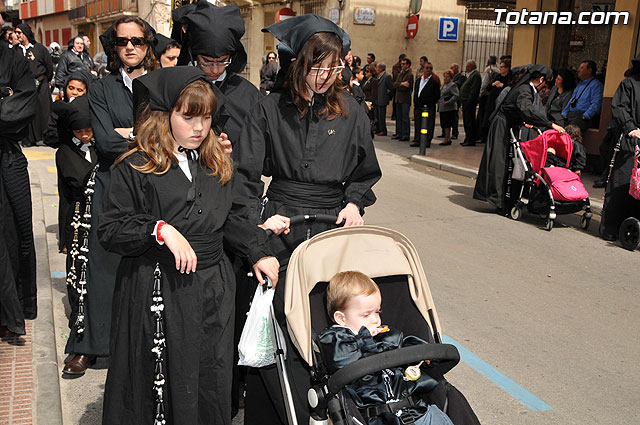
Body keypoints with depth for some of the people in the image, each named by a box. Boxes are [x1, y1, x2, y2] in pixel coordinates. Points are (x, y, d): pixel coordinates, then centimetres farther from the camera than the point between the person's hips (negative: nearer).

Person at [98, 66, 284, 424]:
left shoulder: (219, 163, 8)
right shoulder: (136, 168, -7)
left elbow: (235, 217, 14)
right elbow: (110, 230, -8)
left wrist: (258, 252, 2)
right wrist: (160, 229, -21)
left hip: (213, 288, 5)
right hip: (157, 292, -4)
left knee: (212, 380, 15)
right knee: (159, 382, 8)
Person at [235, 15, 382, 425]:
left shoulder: (351, 111, 6)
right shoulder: (270, 110, 1)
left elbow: (366, 172, 17)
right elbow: (246, 175, 1)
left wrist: (354, 202, 1)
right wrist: (256, 220, -11)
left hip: (332, 226, 1)